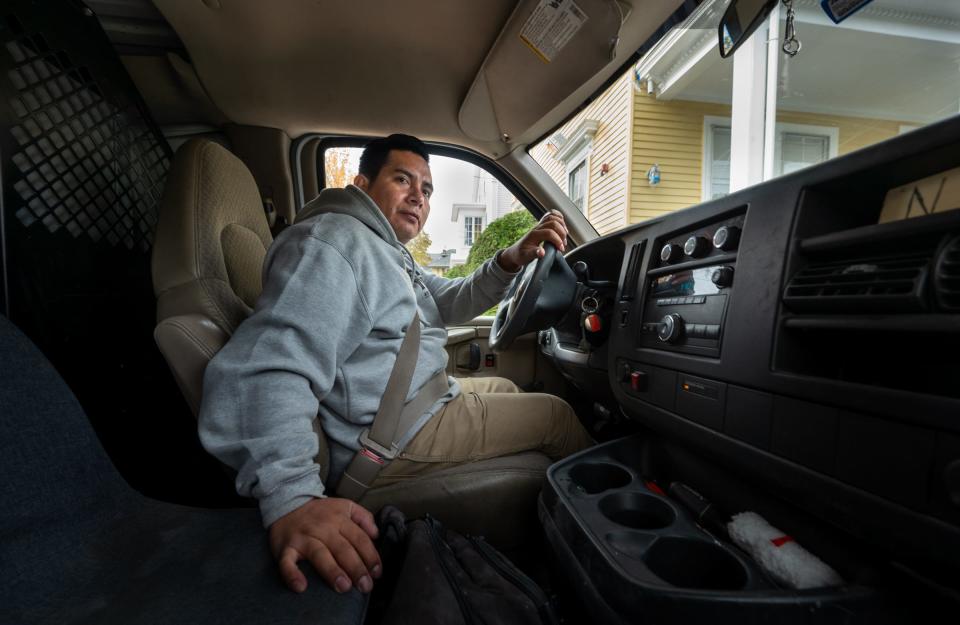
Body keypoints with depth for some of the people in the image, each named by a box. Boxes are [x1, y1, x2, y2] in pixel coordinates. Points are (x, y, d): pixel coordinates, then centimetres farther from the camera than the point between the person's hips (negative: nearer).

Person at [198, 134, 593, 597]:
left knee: (506, 389, 26)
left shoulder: (387, 251, 15)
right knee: (554, 413, 1)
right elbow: (267, 371, -33)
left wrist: (510, 261, -5)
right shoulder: (335, 241, -21)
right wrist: (290, 498, -44)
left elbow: (450, 303, 12)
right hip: (393, 440, -11)